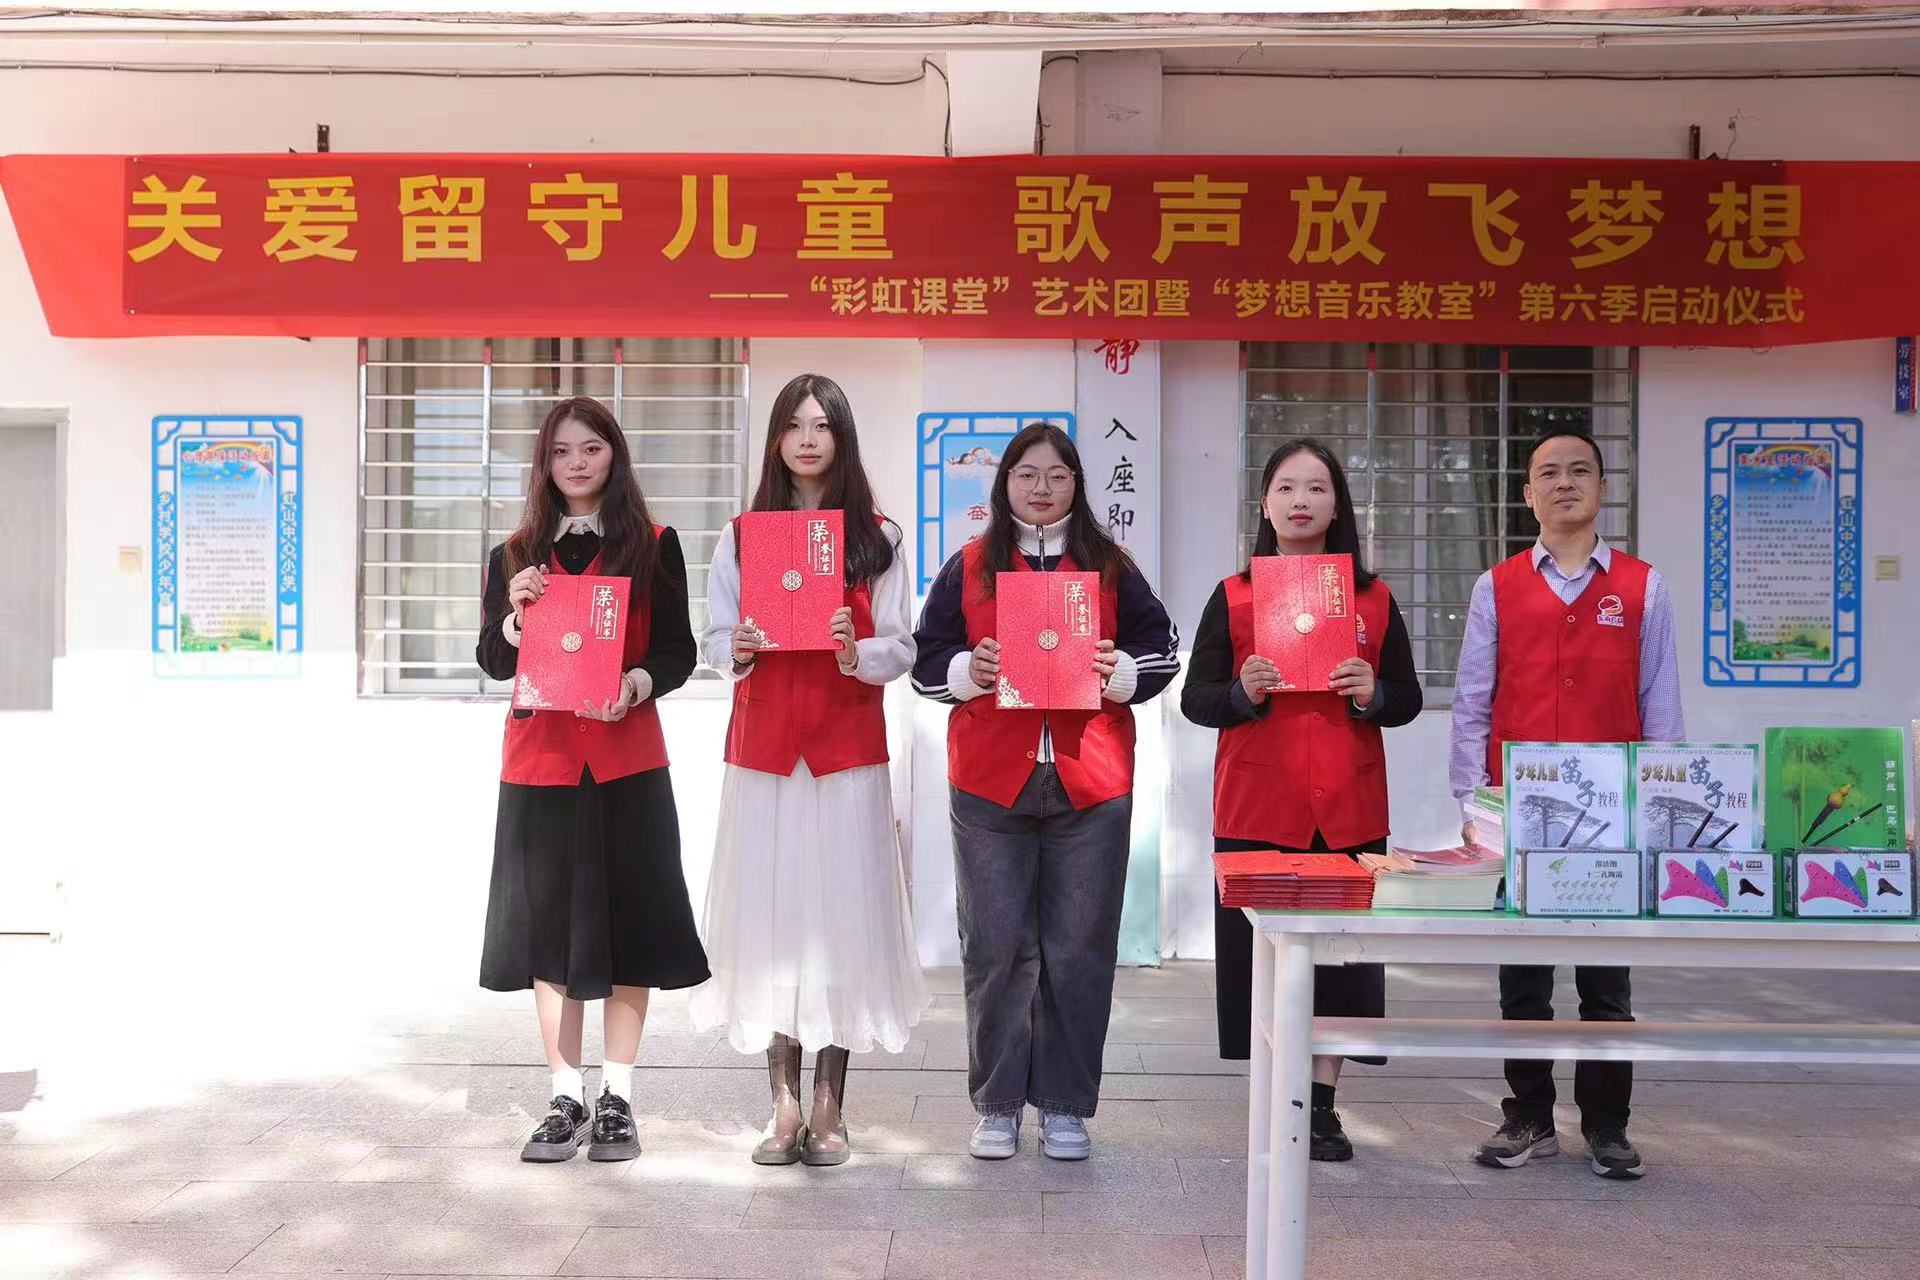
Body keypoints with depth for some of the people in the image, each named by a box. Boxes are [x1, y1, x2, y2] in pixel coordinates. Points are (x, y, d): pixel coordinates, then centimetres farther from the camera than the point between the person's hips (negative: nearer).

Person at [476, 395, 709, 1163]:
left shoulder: (653, 546, 5)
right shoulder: (514, 554, 11)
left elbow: (678, 652, 1)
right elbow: (493, 663, 8)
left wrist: (634, 684, -19)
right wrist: (515, 615, -12)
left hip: (627, 757, -2)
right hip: (541, 756, 2)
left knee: (627, 916, 1)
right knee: (546, 921, 4)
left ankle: (617, 1098, 13)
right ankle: (565, 1099, 14)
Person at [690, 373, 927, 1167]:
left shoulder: (878, 538, 5)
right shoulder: (743, 535, 10)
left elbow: (901, 650, 1)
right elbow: (715, 638, 7)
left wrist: (856, 654, -18)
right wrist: (738, 650, -14)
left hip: (847, 748, -1)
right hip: (763, 744, 1)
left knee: (841, 912, -2)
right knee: (770, 912, 0)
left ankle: (829, 1107, 9)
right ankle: (784, 1103, 10)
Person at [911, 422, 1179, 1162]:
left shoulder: (1110, 566, 10)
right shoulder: (968, 567, 8)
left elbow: (1163, 650, 11)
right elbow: (926, 659, 8)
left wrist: (1120, 671, -9)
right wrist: (967, 670, -12)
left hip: (1090, 785, 1)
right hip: (991, 783, 0)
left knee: (1079, 952, 4)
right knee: (995, 948, 3)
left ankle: (1065, 1107, 18)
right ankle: (996, 1106, 17)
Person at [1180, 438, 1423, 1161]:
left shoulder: (1374, 600, 10)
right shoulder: (1233, 597, 6)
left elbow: (1408, 700, 13)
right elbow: (1195, 699, 3)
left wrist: (1372, 694, -9)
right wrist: (1243, 692, -16)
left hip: (1348, 810, 2)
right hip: (1256, 808, -1)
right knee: (1261, 951, 0)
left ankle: (1323, 1104, 13)